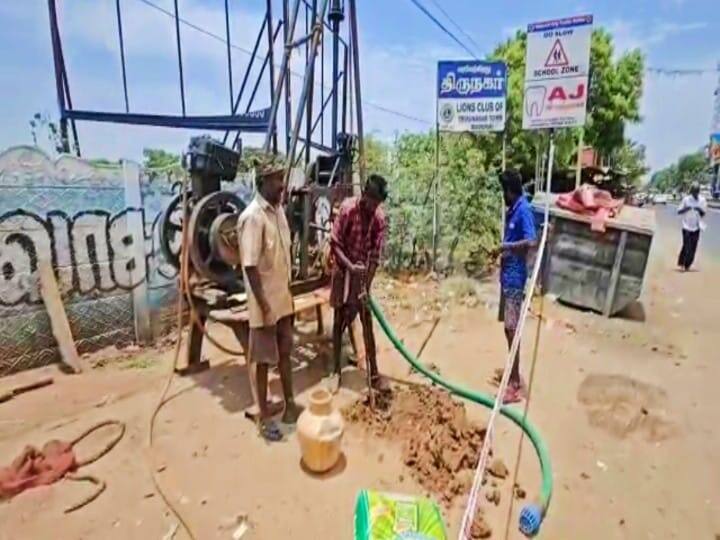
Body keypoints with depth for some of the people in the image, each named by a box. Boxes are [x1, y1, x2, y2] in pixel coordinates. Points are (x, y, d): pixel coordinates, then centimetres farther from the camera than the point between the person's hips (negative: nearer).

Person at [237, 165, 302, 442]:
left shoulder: (278, 210, 7)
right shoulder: (252, 216, -20)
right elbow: (250, 266, -22)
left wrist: (287, 292, 16)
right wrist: (264, 306, -21)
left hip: (283, 299, 8)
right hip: (265, 304, -8)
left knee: (284, 353, 18)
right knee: (262, 359, 7)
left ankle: (290, 405, 34)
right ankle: (264, 417, 23)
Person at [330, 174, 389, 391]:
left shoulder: (379, 218, -9)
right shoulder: (347, 208, -17)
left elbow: (375, 255, -8)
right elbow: (335, 243, -15)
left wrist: (367, 286, -15)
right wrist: (350, 266, -29)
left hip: (363, 274, 2)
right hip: (343, 271, -2)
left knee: (367, 323, 7)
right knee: (339, 321, 6)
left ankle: (374, 373, 17)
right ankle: (337, 370, 20)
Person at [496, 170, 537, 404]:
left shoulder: (524, 210, -15)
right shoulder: (512, 210, 14)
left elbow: (531, 241, -27)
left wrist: (506, 246, -19)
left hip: (515, 277, -10)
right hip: (507, 275, 10)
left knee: (512, 329, -7)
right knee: (508, 328, 15)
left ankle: (515, 385, 2)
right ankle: (513, 375, 27)